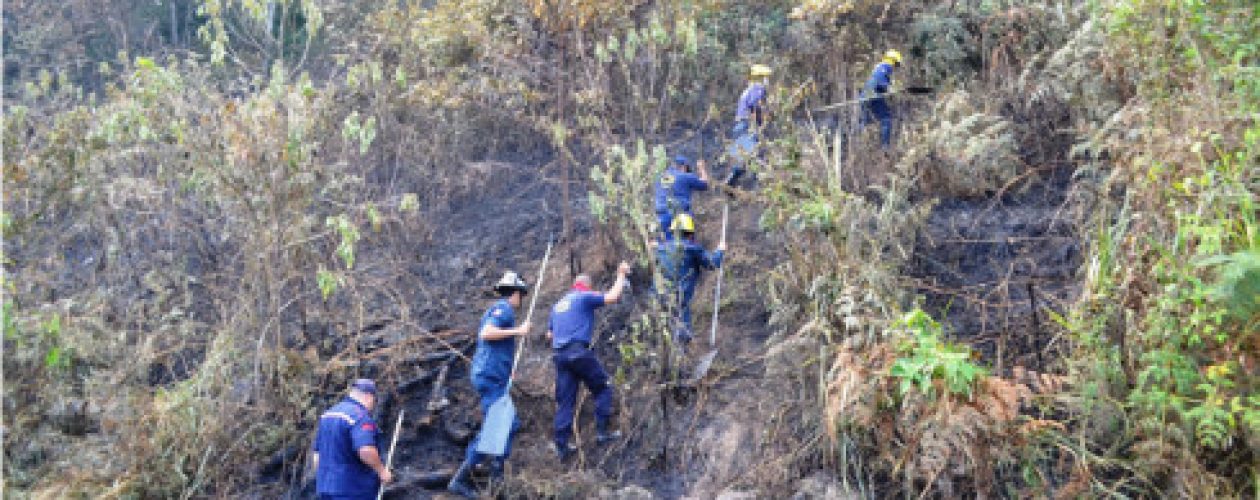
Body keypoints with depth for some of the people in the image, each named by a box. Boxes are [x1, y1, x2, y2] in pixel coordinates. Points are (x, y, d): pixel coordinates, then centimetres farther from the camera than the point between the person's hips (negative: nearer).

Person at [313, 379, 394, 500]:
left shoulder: (328, 414, 14)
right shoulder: (360, 417, -15)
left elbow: (318, 453, 18)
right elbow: (366, 451, -29)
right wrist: (382, 471, -14)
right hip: (353, 489, -8)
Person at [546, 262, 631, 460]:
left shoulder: (558, 305, 23)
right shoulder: (585, 297, 2)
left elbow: (549, 334, 23)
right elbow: (612, 297, -6)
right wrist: (621, 275, 5)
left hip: (559, 354, 7)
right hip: (579, 351, -7)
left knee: (565, 400, 6)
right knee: (603, 388, 9)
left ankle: (562, 446, 4)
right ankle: (603, 431, 6)